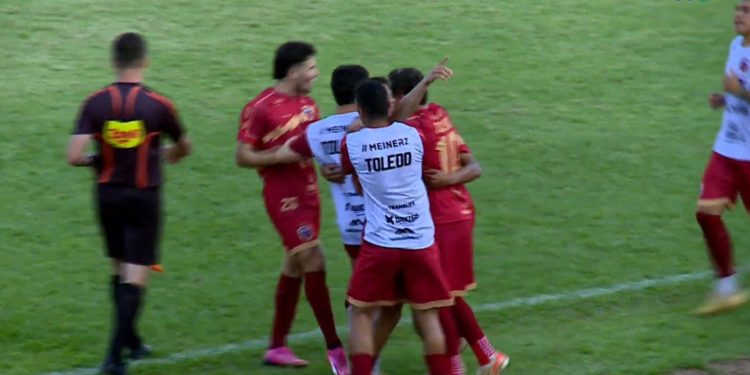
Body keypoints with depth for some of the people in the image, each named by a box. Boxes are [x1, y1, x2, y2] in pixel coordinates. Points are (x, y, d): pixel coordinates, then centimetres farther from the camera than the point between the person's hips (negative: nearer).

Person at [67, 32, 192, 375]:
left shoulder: (95, 103, -7)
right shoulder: (158, 105, -10)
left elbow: (74, 156, -14)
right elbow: (184, 147, 7)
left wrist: (96, 162, 8)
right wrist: (166, 154, 30)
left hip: (108, 194, 3)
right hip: (144, 196, -3)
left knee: (119, 269, 20)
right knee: (136, 276, -3)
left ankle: (129, 339, 33)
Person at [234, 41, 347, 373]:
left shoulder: (307, 104, 11)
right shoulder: (260, 108, -13)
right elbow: (243, 157, -12)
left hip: (308, 193, 8)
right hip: (285, 197, -8)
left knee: (294, 268, 13)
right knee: (314, 264, -12)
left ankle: (277, 347, 23)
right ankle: (334, 348, -7)